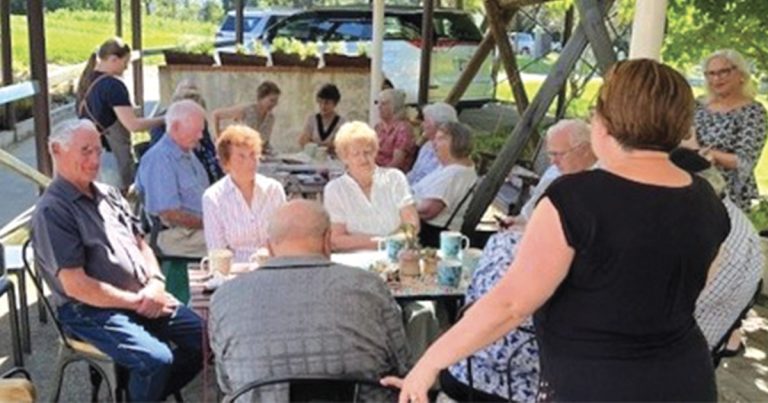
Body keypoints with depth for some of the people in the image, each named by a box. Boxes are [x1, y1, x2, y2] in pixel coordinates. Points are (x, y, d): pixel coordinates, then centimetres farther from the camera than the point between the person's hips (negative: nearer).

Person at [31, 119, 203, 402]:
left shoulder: (108, 194, 12)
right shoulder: (52, 211, -14)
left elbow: (140, 244, 16)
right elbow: (76, 286, -18)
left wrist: (155, 283, -5)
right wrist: (137, 302, -14)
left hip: (142, 299, 8)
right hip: (92, 310, -8)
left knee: (203, 336, -2)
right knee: (156, 359, -28)